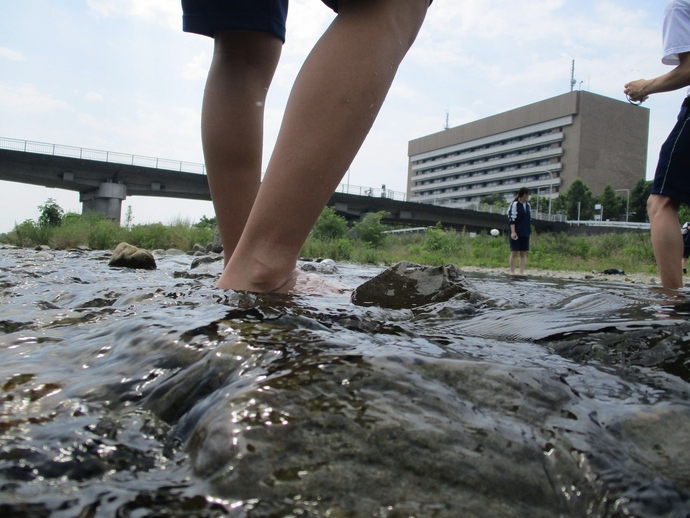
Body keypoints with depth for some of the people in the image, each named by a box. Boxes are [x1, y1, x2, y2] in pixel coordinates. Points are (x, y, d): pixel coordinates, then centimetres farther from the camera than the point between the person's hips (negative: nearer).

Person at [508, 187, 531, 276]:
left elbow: (529, 219, 21)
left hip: (525, 233, 6)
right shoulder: (514, 204, -6)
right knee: (514, 252, -4)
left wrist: (529, 231, 17)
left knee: (524, 253, 3)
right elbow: (511, 219, -12)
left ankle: (522, 272, 5)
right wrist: (513, 232, -18)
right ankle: (512, 272, 0)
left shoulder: (528, 206, 16)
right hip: (516, 233, -6)